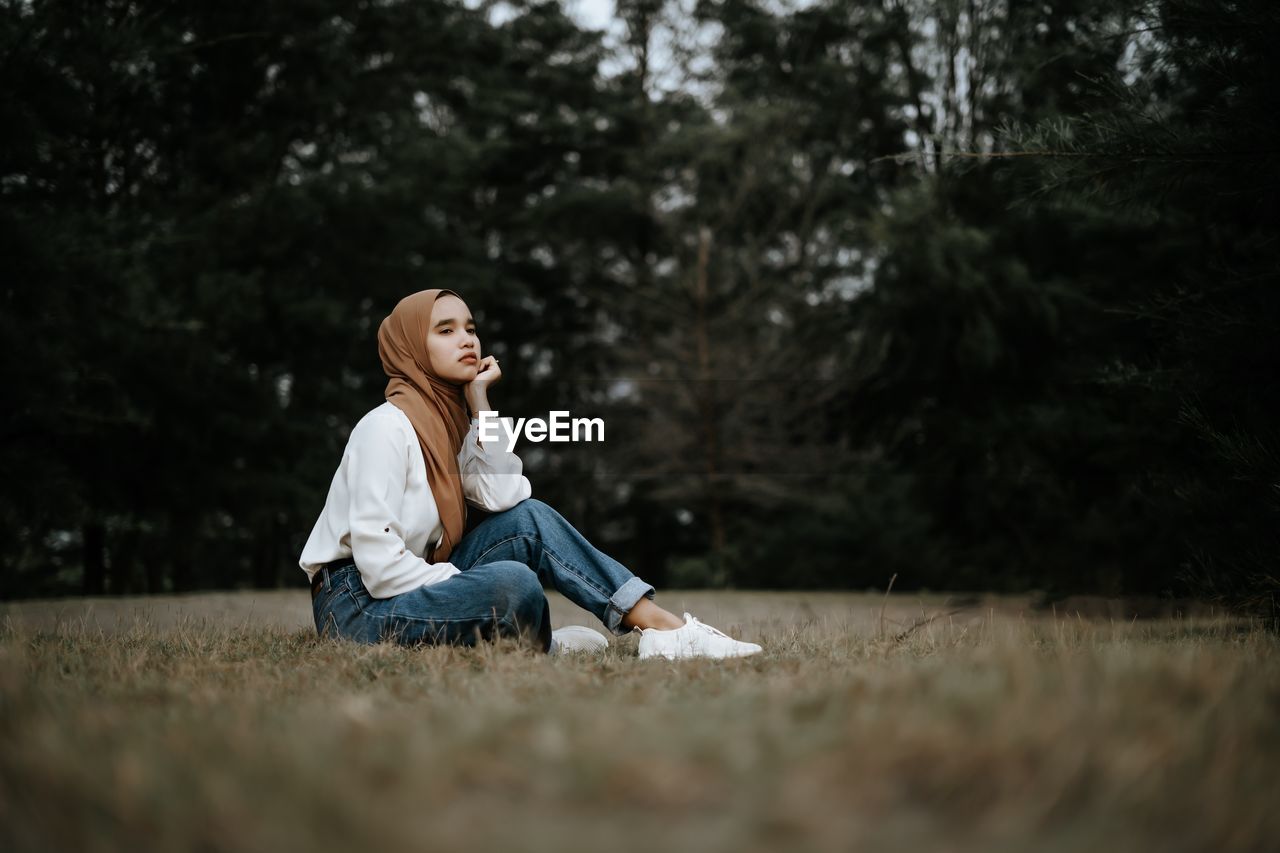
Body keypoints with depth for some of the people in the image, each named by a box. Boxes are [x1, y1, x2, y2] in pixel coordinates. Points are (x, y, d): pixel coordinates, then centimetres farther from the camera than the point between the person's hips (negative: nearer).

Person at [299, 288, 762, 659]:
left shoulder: (448, 418, 10)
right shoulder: (386, 427, -15)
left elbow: (506, 496, -6)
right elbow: (376, 555, -22)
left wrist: (480, 403, -7)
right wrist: (474, 588, -17)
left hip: (415, 583, 8)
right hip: (359, 603, -8)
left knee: (530, 520, -5)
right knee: (512, 582, -30)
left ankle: (660, 624, -11)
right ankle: (542, 646, 2)